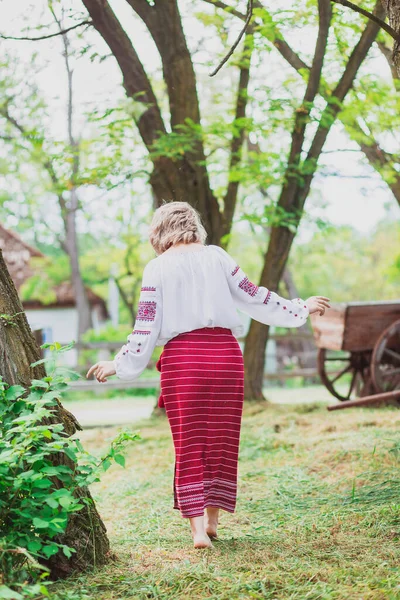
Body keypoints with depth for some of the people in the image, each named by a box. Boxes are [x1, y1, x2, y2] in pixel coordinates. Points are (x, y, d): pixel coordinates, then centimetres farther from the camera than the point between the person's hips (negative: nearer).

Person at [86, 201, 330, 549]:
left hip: (182, 358, -1)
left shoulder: (157, 267, 3)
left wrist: (119, 365, 8)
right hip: (226, 353, 2)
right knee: (222, 441, 12)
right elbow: (254, 296, 10)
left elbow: (146, 326, 0)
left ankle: (197, 529, -1)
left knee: (189, 445, 4)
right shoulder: (216, 256, 7)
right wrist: (300, 309, 22)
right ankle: (212, 519, 19)